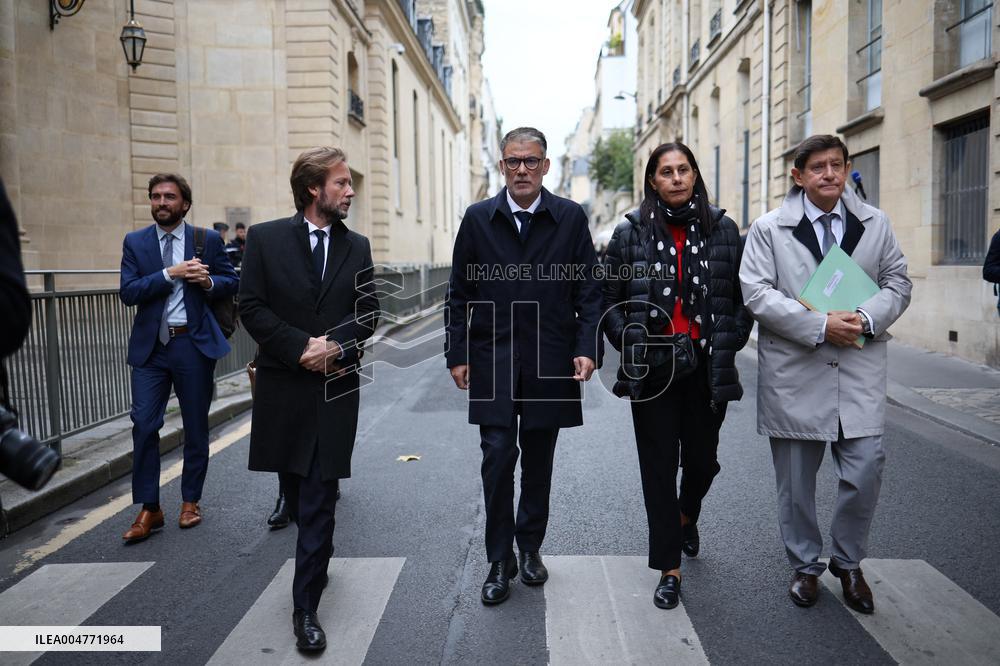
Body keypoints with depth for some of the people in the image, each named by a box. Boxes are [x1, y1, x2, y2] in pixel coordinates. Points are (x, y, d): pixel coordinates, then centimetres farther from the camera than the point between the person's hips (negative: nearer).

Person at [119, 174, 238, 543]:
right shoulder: (135, 242, 5)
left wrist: (209, 281, -14)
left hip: (194, 345, 0)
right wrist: (170, 274, -17)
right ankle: (149, 510, 8)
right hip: (150, 346, 1)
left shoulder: (208, 239, 3)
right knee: (143, 425, -4)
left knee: (196, 427, 8)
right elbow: (128, 292, -6)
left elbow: (232, 282, 7)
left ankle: (190, 501, 25)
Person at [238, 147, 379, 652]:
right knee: (297, 492, 16)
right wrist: (302, 346, -15)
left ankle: (305, 607, 7)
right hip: (283, 386, 0)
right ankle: (317, 560, 43)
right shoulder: (266, 239, -1)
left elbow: (368, 312, 4)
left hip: (335, 387, 0)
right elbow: (251, 307, -5)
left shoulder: (357, 246, 5)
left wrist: (336, 345, -14)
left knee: (319, 500, -2)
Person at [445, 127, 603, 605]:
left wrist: (587, 348, -8)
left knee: (538, 461, 11)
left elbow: (588, 289, 2)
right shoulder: (478, 219, 4)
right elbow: (459, 293, 6)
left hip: (550, 362, 1)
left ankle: (530, 547, 30)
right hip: (492, 360, 0)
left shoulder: (571, 218, 2)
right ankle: (500, 560, 13)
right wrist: (457, 354, 1)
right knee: (498, 457, -3)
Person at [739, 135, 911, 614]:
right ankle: (805, 566, 29)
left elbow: (897, 283, 11)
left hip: (860, 371, 2)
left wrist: (868, 317, -10)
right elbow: (757, 293, -9)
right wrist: (820, 326, -17)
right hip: (794, 372, -2)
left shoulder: (875, 223, 10)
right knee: (796, 480, 8)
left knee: (865, 470, -1)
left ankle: (849, 563, 25)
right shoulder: (769, 228, 0)